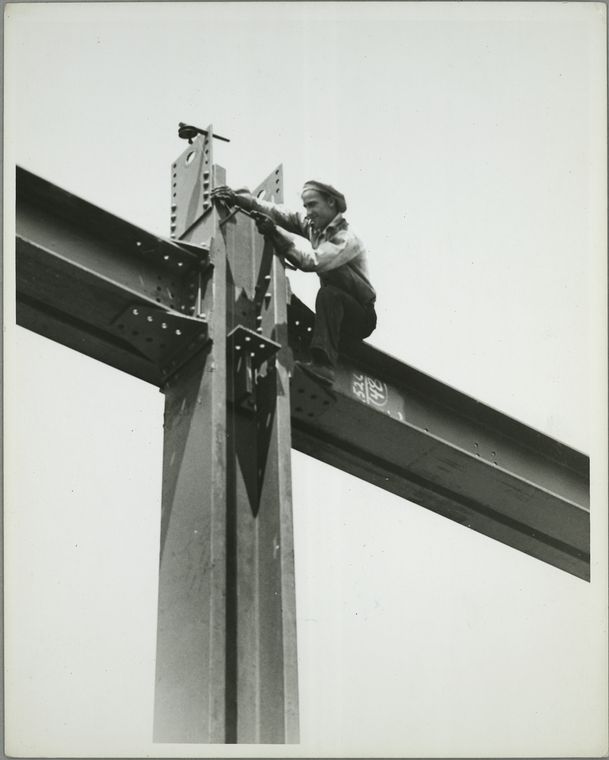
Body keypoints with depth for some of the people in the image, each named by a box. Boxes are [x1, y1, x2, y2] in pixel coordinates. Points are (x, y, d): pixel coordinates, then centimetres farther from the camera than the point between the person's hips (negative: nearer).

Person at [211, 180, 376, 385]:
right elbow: (278, 213, -8)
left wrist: (275, 232, -35)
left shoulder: (346, 239, -19)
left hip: (362, 318, -8)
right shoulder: (310, 224, 3)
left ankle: (323, 364, -45)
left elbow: (312, 261, -32)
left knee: (328, 293, -33)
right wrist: (239, 198, -24)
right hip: (335, 309, 8)